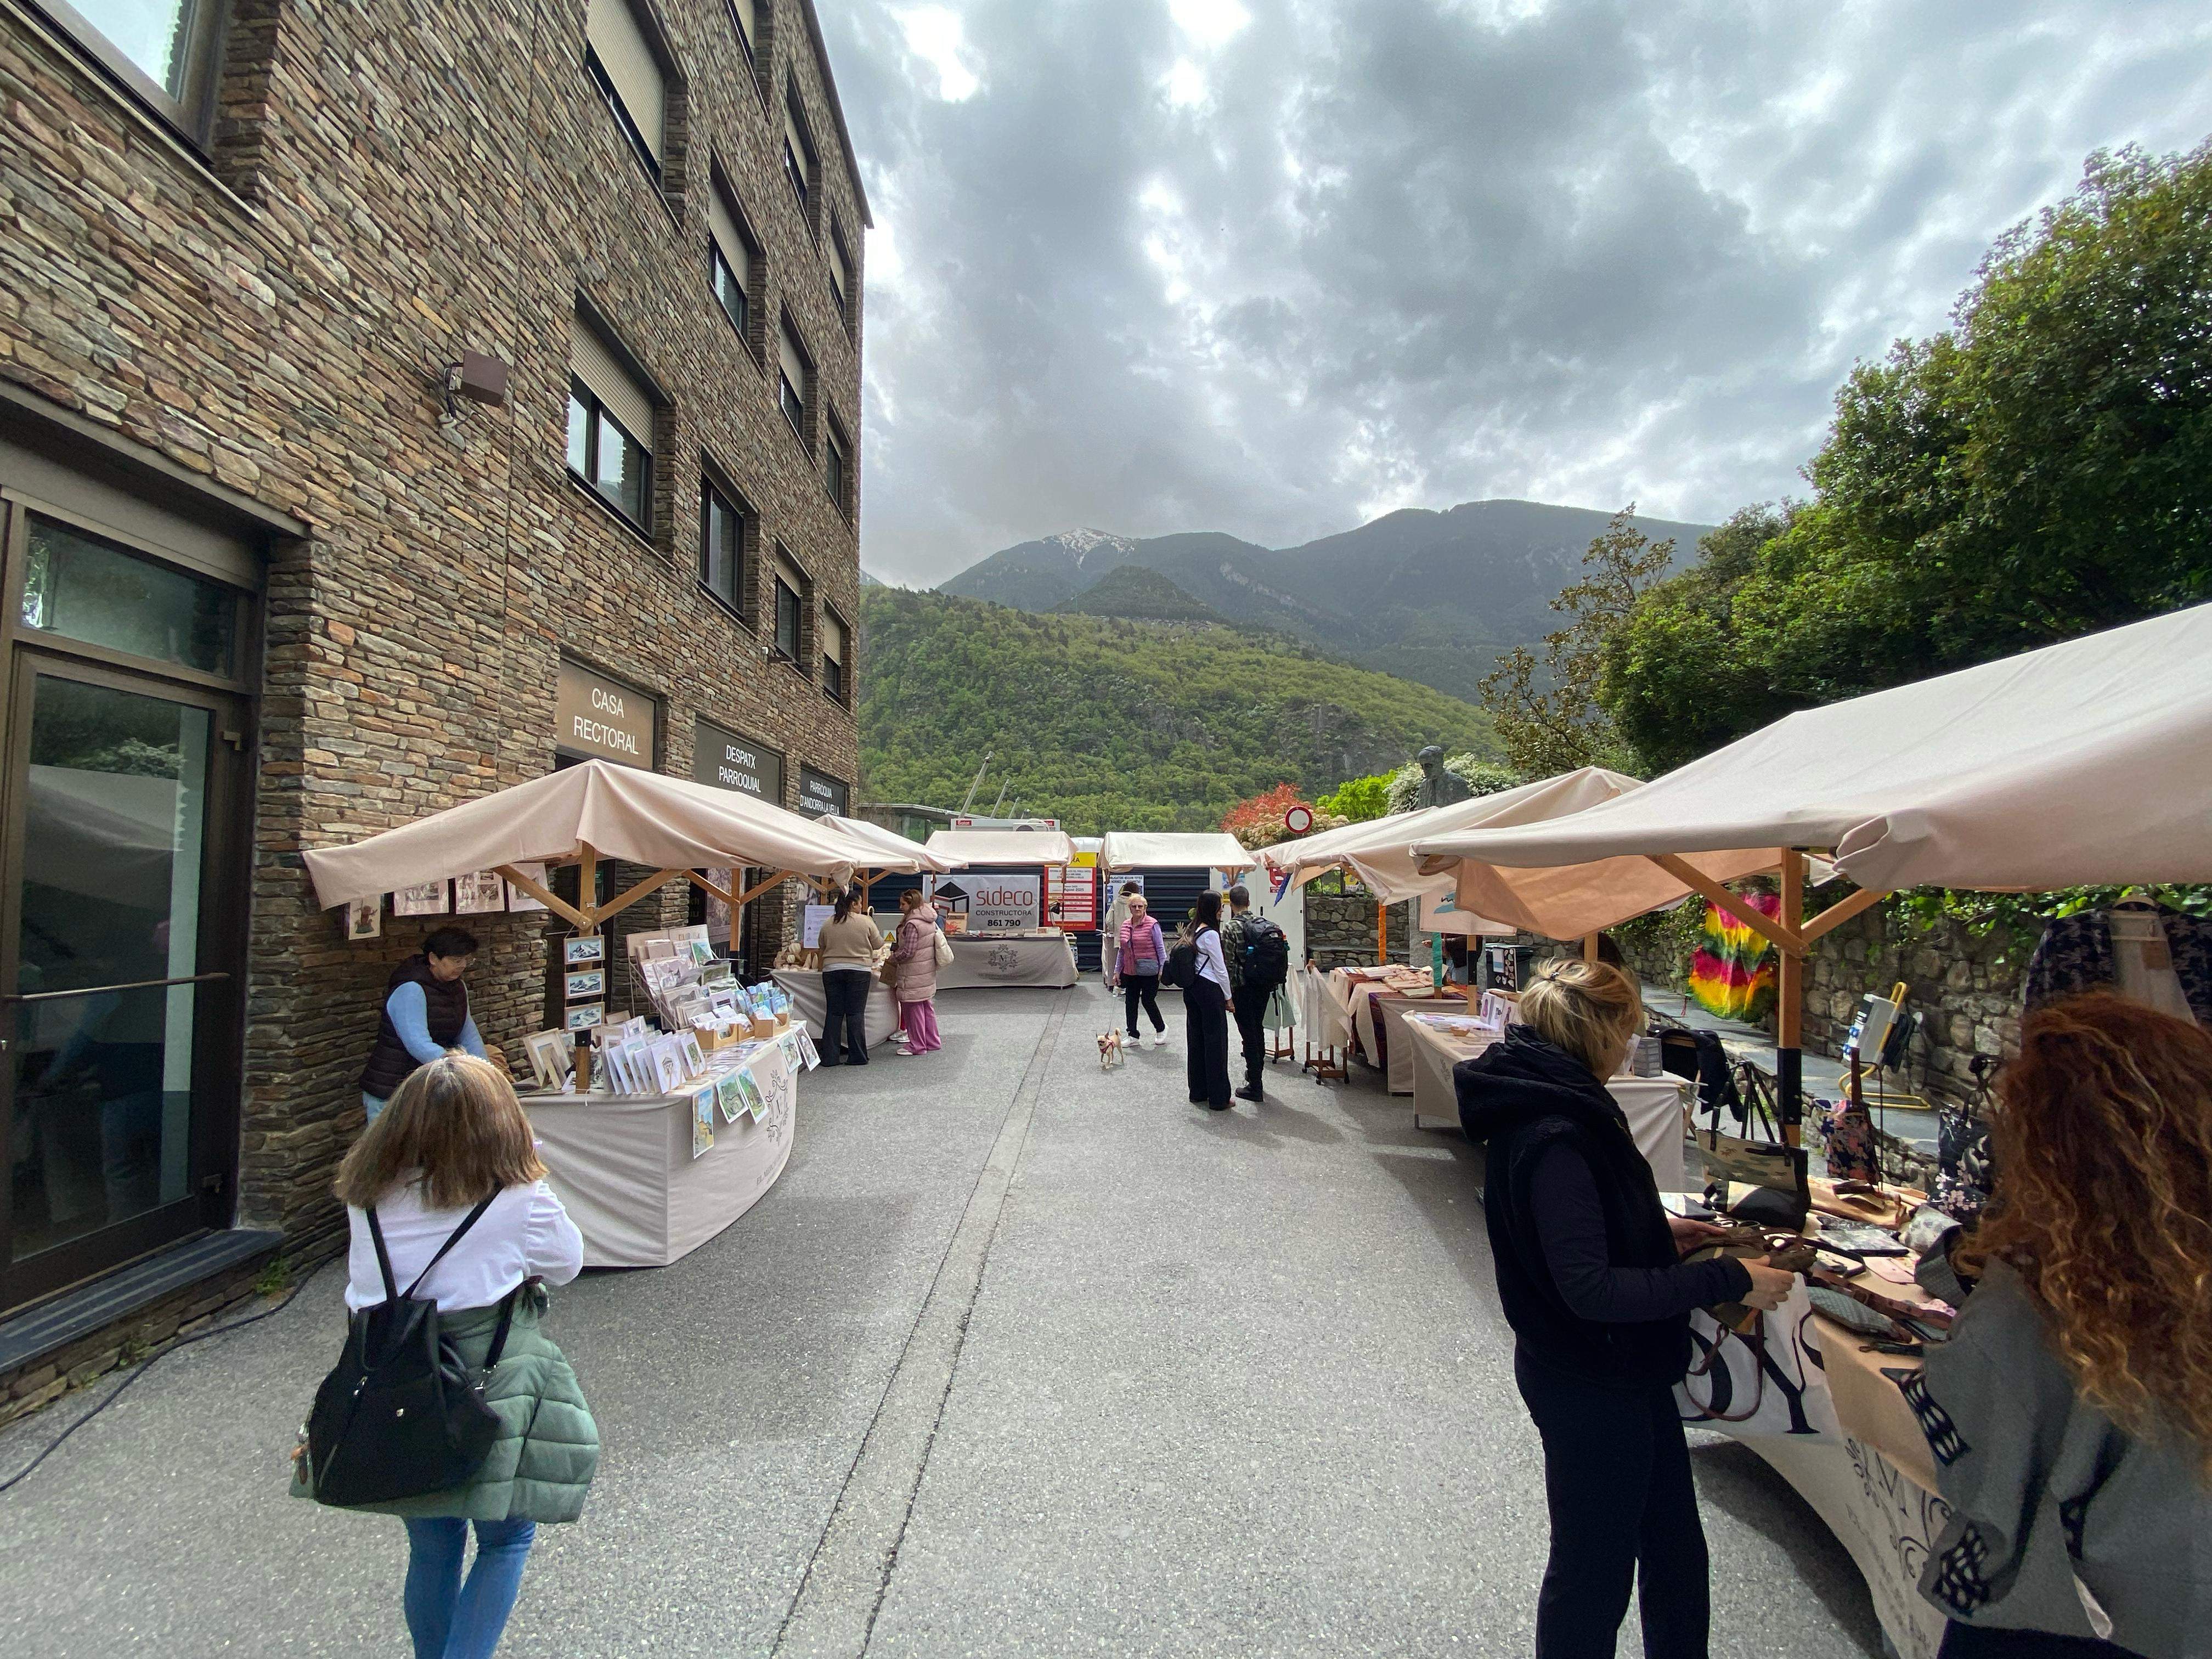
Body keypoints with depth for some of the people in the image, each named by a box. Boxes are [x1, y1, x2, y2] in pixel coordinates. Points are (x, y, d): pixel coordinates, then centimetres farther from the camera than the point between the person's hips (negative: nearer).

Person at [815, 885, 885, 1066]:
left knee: (833, 1013, 8)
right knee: (856, 1014, 2)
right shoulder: (866, 922, -6)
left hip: (832, 970, 3)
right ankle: (857, 1056, 5)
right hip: (859, 971, -3)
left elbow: (823, 947, 14)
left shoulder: (828, 924, 3)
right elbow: (878, 944, 4)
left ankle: (830, 1057, 9)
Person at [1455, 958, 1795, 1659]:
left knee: (1676, 1551, 26)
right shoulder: (1554, 1137, -31)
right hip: (1589, 1386, -9)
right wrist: (1727, 1279, -25)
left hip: (1623, 1371, 9)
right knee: (1594, 1572, 14)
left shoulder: (1553, 1107, 1)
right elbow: (1591, 1289, -31)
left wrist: (1657, 1228, 10)